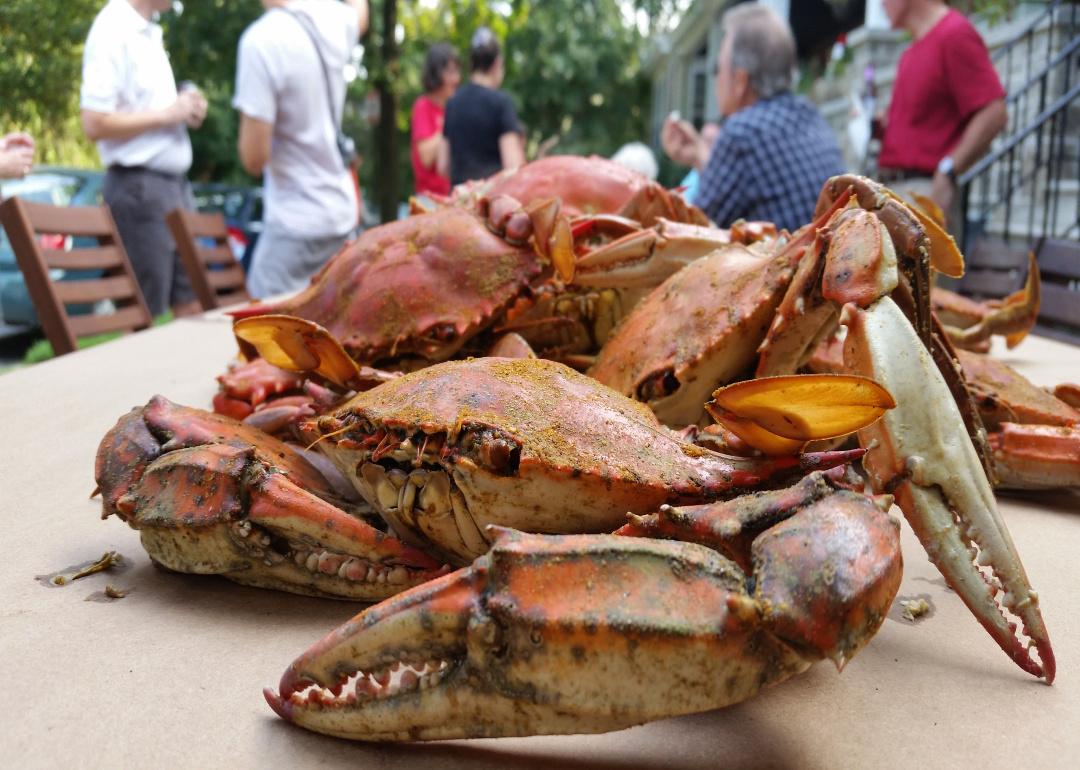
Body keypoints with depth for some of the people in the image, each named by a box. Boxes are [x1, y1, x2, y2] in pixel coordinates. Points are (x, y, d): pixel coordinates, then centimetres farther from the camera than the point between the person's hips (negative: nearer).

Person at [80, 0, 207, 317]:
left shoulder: (149, 32, 15)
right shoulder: (112, 31, -12)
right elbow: (95, 124, -18)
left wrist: (186, 109, 5)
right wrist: (167, 114, -14)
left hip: (174, 182, 9)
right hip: (139, 187, -9)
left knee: (192, 309, 10)